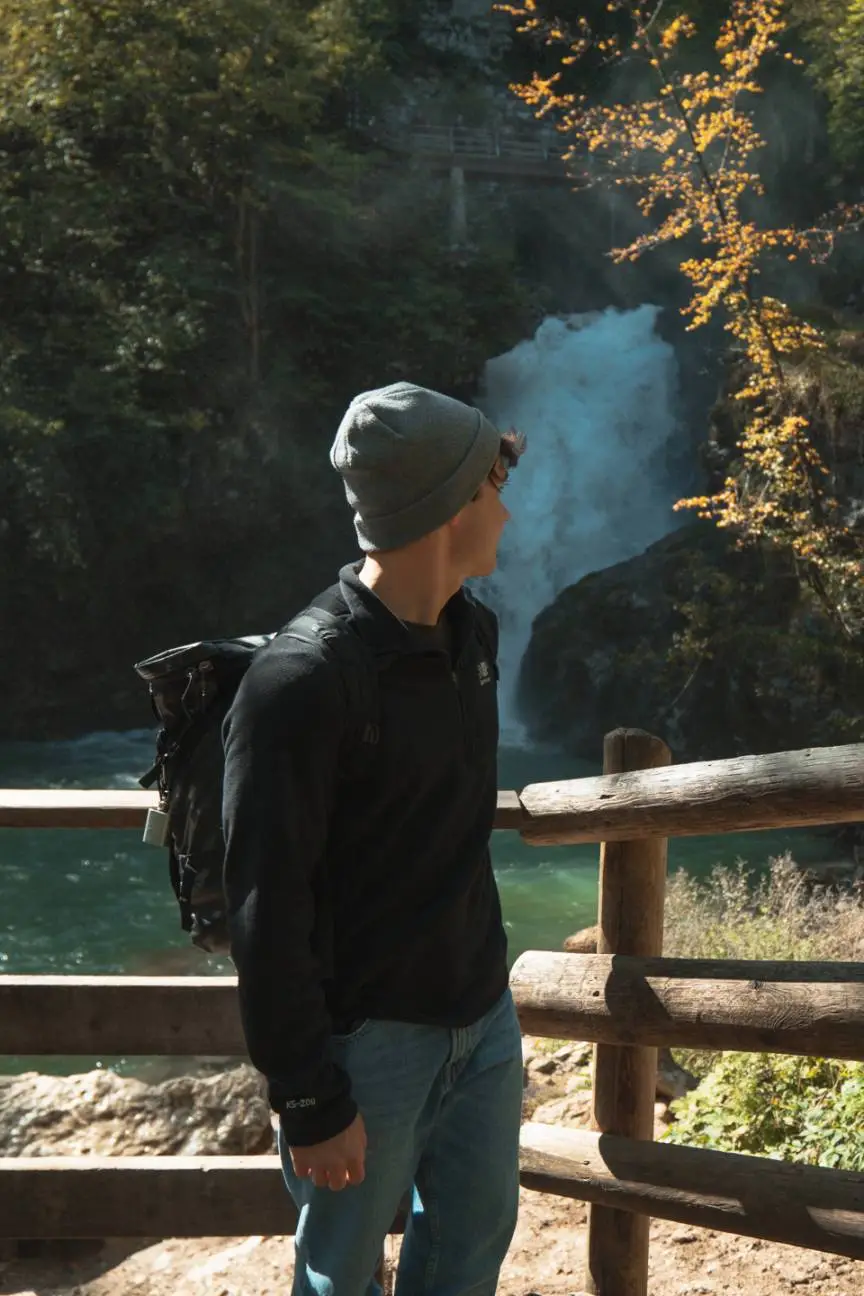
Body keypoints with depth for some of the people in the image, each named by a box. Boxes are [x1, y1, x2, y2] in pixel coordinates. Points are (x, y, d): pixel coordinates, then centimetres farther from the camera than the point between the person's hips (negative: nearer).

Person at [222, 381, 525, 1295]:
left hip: (482, 1017, 7)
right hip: (369, 1040, -7)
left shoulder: (474, 635, 3)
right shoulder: (300, 683, -23)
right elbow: (267, 912, -20)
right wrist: (309, 1102, -17)